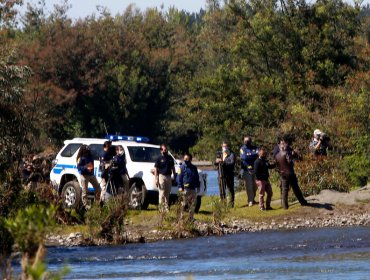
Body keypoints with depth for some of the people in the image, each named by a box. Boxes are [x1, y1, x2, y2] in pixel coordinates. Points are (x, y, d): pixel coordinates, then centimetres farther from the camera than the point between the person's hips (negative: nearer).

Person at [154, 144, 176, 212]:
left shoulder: (170, 158, 12)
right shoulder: (159, 158, -3)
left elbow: (173, 168, 19)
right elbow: (155, 169, -5)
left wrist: (174, 176, 13)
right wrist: (156, 179, -12)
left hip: (168, 177, 5)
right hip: (161, 176, -5)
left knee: (167, 194, 8)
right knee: (162, 193, -6)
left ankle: (167, 207, 13)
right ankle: (161, 208, -2)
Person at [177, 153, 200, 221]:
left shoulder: (194, 168, 15)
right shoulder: (182, 167, 1)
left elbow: (197, 178, 22)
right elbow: (179, 178, -3)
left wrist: (198, 186, 17)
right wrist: (180, 187, -12)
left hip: (193, 189, 5)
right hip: (185, 189, -5)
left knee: (192, 204, 4)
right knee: (184, 204, -6)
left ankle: (191, 218, 11)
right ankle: (181, 217, -1)